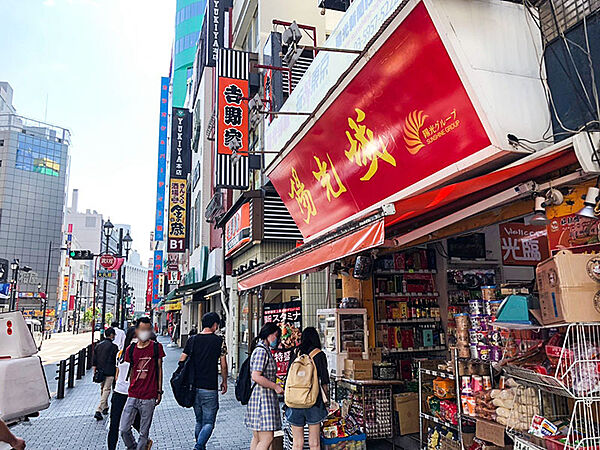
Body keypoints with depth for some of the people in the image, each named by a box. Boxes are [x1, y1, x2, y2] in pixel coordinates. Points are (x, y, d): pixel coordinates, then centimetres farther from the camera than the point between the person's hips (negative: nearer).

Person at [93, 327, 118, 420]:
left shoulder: (98, 345, 6)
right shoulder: (113, 346, -12)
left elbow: (94, 361, 8)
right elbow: (116, 361, -7)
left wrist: (95, 372, 14)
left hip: (100, 372, 7)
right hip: (109, 373, -6)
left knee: (102, 390, 20)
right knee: (106, 391, -3)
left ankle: (105, 408, 32)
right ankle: (98, 411, -11)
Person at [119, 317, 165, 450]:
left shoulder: (156, 347, -2)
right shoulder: (130, 349, 5)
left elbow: (159, 369, 4)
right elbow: (130, 371, 15)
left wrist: (159, 391, 3)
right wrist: (129, 389, 14)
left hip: (149, 398, -3)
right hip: (132, 396, 3)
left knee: (144, 433, 4)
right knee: (124, 429, 3)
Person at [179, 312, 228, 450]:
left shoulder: (192, 339, 3)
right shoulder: (218, 340, -6)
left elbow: (182, 361, 2)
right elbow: (223, 365, -2)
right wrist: (224, 382, 12)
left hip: (194, 387, 5)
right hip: (209, 388, -4)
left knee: (199, 421, 20)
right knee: (209, 422, 2)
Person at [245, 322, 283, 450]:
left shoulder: (265, 350, 17)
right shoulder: (261, 351, -15)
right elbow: (256, 377, -23)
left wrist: (275, 384, 15)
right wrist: (275, 386, -15)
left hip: (265, 398, 11)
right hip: (262, 398, -11)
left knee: (257, 438, 12)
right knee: (267, 438, -9)